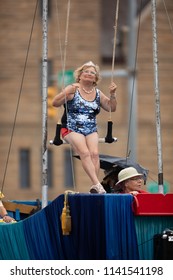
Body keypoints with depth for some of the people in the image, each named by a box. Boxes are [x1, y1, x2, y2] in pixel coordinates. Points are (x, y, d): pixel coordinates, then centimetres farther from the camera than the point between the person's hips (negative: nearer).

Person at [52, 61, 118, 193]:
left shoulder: (98, 93, 13)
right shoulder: (72, 89, -2)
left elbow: (112, 108, 17)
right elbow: (55, 103, -10)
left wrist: (112, 94, 0)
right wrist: (68, 93, -25)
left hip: (91, 130, 4)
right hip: (72, 129, -4)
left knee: (94, 153, -21)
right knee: (85, 153, -25)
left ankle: (94, 187, -23)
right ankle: (97, 184, -34)